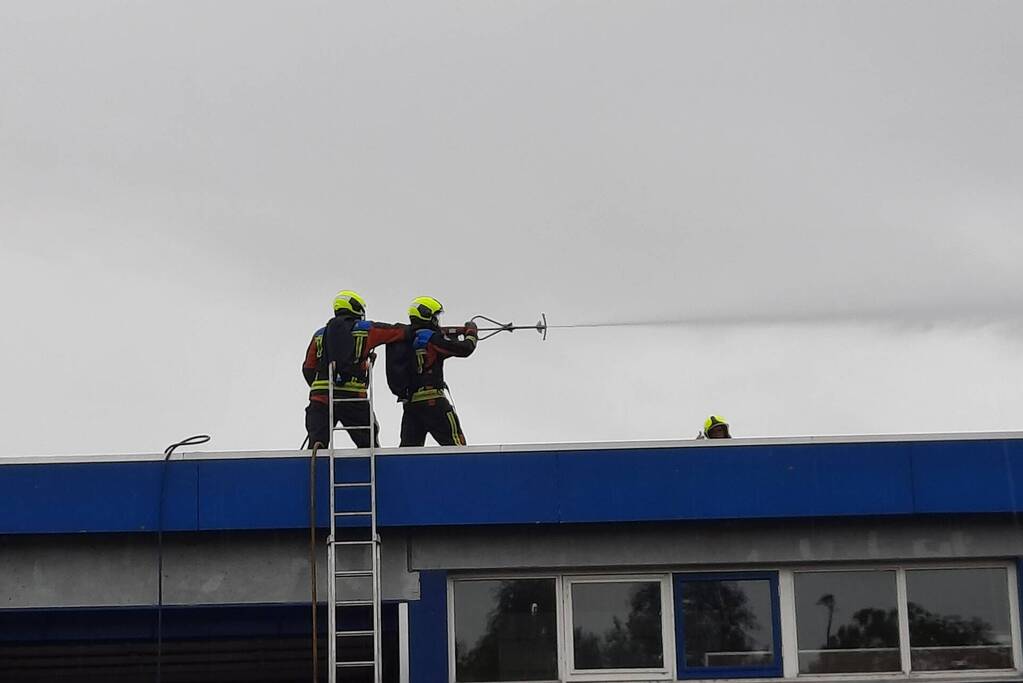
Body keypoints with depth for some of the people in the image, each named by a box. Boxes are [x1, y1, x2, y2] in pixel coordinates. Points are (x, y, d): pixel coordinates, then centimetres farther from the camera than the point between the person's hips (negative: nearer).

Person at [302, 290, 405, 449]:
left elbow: (308, 368, 15)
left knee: (316, 445, -4)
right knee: (368, 444, 7)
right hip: (354, 397, -2)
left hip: (321, 399, 2)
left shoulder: (320, 334, 15)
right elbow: (396, 331, 13)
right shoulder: (365, 329, 7)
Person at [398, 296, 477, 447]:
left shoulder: (407, 338, 13)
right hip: (432, 402, -7)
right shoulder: (431, 338, -9)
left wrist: (452, 337, 19)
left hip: (409, 402, 7)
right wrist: (471, 332, 9)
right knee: (456, 443, -2)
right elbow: (464, 349, -9)